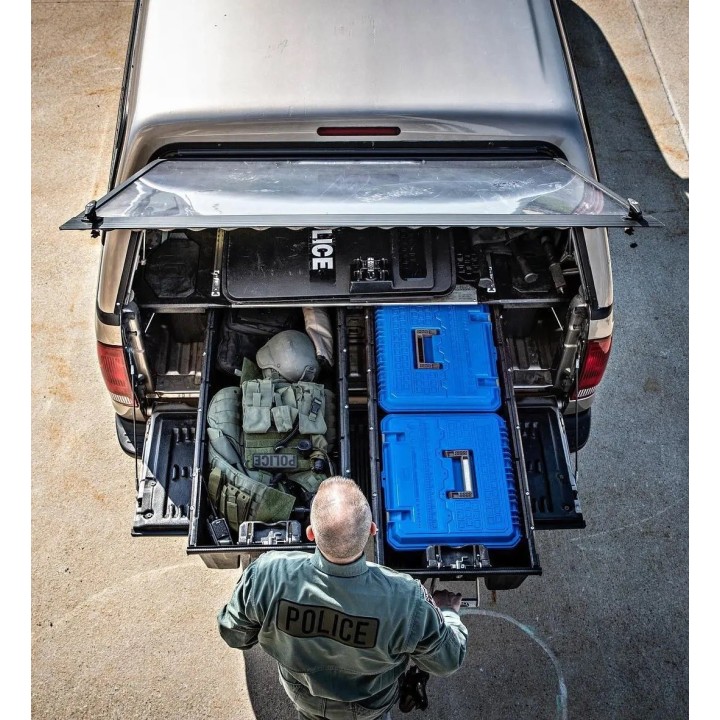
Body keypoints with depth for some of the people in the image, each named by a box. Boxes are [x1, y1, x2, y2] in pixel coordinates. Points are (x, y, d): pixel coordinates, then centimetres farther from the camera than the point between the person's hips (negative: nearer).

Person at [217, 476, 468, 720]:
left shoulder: (266, 575, -40)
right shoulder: (406, 600, -42)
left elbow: (234, 634, -18)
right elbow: (447, 661, -21)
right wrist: (448, 612, 0)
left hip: (303, 696, 0)